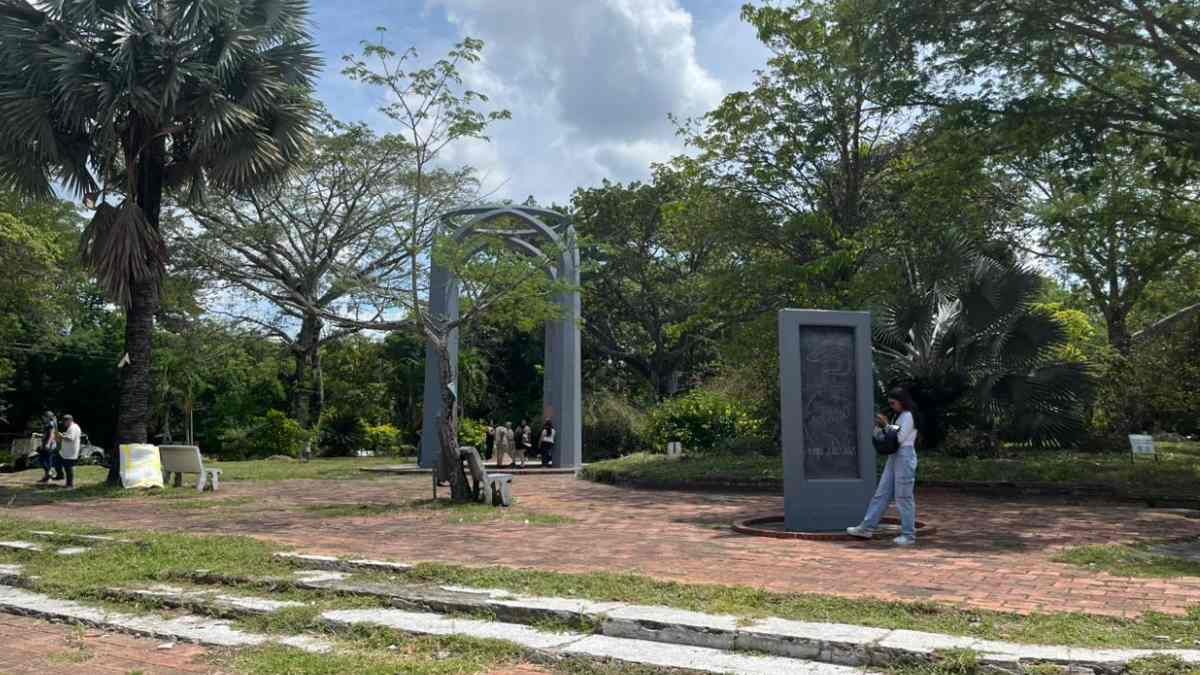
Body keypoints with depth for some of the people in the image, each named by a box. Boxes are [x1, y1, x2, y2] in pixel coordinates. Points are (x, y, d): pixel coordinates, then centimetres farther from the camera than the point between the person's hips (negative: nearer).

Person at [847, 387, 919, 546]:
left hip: (905, 457, -9)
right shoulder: (897, 416, 17)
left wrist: (886, 425, -10)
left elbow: (900, 437, -17)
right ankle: (867, 528, 9)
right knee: (882, 493, 7)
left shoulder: (908, 416, -11)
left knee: (903, 496, -4)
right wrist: (883, 426, 3)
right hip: (893, 457, 9)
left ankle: (909, 535, 5)